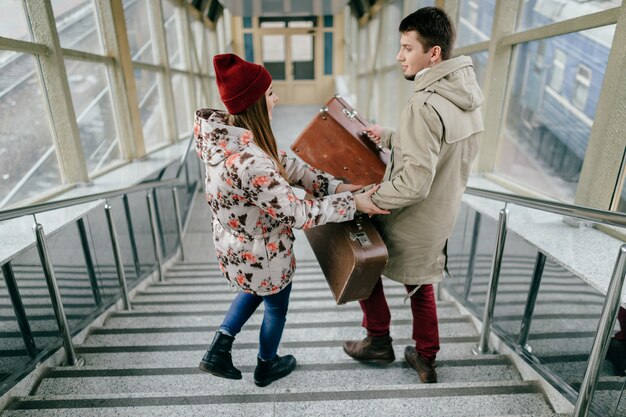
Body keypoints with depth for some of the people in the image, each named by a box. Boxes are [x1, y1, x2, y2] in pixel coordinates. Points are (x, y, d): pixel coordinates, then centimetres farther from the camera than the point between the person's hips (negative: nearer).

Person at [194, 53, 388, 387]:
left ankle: (219, 350, 38)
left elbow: (284, 164, -6)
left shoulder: (225, 132, -9)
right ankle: (266, 368, 50)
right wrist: (351, 202, -19)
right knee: (276, 308, 23)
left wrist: (333, 185, -10)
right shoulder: (250, 162, -38)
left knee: (254, 291, 37)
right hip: (263, 257, -8)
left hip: (234, 246, 8)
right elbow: (298, 214, -30)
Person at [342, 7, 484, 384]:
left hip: (411, 224, -8)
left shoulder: (425, 105, -27)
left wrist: (370, 199, -18)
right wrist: (389, 137, 12)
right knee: (421, 285, 24)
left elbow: (414, 182, -30)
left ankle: (379, 342, 33)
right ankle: (426, 360, 40)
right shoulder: (468, 98, 2)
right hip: (442, 217, 8)